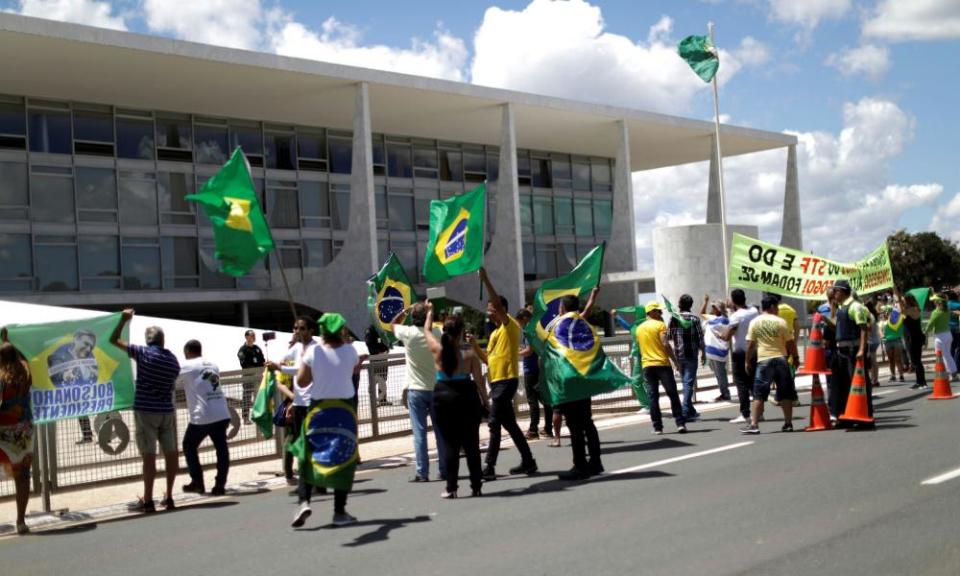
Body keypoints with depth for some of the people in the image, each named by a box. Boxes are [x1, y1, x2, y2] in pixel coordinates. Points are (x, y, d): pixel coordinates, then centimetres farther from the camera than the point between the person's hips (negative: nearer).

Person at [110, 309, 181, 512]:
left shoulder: (143, 353, -6)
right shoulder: (173, 359, 7)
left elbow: (114, 340, 0)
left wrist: (123, 319, 8)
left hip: (145, 410, -4)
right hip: (167, 411, 4)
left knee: (149, 456, -4)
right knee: (171, 453, 10)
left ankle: (148, 501, -1)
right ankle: (169, 497, 16)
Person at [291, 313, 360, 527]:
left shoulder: (312, 352, -8)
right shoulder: (350, 351, -6)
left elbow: (302, 381, -3)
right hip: (345, 408, 0)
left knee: (309, 456, 11)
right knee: (346, 459, 8)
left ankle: (304, 501, -8)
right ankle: (339, 511, 8)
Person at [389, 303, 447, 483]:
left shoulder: (408, 333, -9)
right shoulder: (436, 334, -6)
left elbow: (392, 324, 11)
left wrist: (405, 310, 18)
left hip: (416, 390, -2)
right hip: (436, 388, 2)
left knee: (419, 432, 0)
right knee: (440, 431, 10)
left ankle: (422, 473, -1)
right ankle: (444, 470, 15)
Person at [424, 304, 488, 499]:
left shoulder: (437, 350, -5)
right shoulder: (469, 354, -9)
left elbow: (427, 330, 13)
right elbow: (479, 381, -7)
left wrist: (430, 311, 30)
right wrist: (485, 401, 7)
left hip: (443, 396, 1)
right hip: (466, 396, -1)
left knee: (449, 443, 7)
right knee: (471, 442, 8)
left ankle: (451, 487, 5)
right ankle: (476, 486, 13)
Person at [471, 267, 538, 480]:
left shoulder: (510, 326, -6)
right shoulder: (495, 333, 19)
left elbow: (498, 304, -21)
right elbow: (487, 358, 20)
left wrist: (485, 280, -24)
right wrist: (474, 345, 6)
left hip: (506, 380, -10)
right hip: (496, 381, 10)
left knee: (494, 423, -12)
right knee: (509, 424, 13)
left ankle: (489, 467, -13)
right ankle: (528, 462, 21)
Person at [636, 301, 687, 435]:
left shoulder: (639, 328, 13)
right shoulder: (660, 325, -6)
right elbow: (666, 345, -14)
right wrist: (675, 361, -11)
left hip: (647, 365, 5)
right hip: (662, 364, -5)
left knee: (652, 397, 4)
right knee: (673, 394, 1)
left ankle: (657, 427, 2)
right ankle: (680, 423, -1)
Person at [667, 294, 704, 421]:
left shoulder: (673, 318, 2)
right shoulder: (694, 318, -6)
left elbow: (669, 336, 3)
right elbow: (700, 337, -7)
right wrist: (703, 352, 4)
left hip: (679, 355, 3)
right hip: (692, 355, -3)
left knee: (685, 382, 16)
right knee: (689, 383, -3)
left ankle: (691, 411, 23)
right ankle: (685, 412, -12)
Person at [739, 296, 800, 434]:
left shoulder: (755, 322, 2)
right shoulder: (781, 322, -1)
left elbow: (750, 345, 0)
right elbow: (790, 343, 1)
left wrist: (748, 362, 9)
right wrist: (795, 358, 14)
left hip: (764, 360, 0)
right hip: (781, 359, 0)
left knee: (759, 394, 0)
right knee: (786, 394, 10)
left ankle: (754, 425, -7)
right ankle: (788, 424, 12)